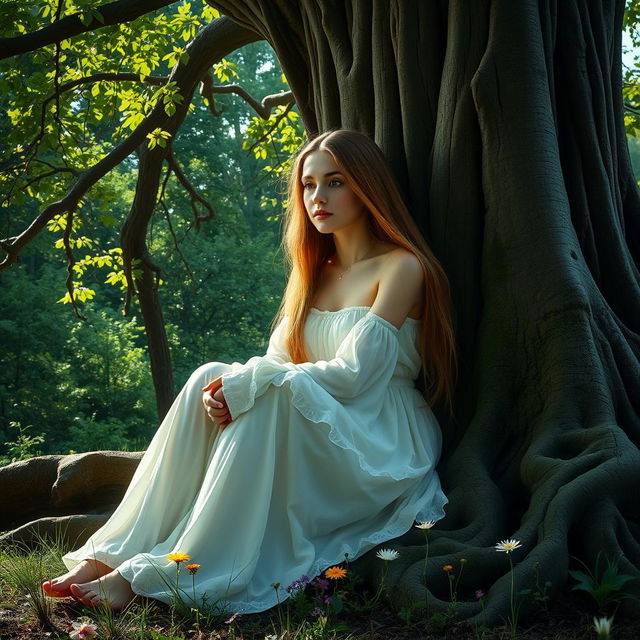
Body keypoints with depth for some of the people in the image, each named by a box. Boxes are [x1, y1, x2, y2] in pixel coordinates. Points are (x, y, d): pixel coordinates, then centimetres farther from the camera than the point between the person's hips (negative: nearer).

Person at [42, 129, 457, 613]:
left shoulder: (401, 267, -7)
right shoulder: (316, 274, 16)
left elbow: (354, 373, -17)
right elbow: (276, 363, 6)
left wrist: (249, 384, -21)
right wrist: (230, 386, -16)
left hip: (384, 446, -6)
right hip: (312, 436, 6)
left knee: (277, 392, -33)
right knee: (211, 378, -18)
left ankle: (153, 574, -35)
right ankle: (113, 554, -24)